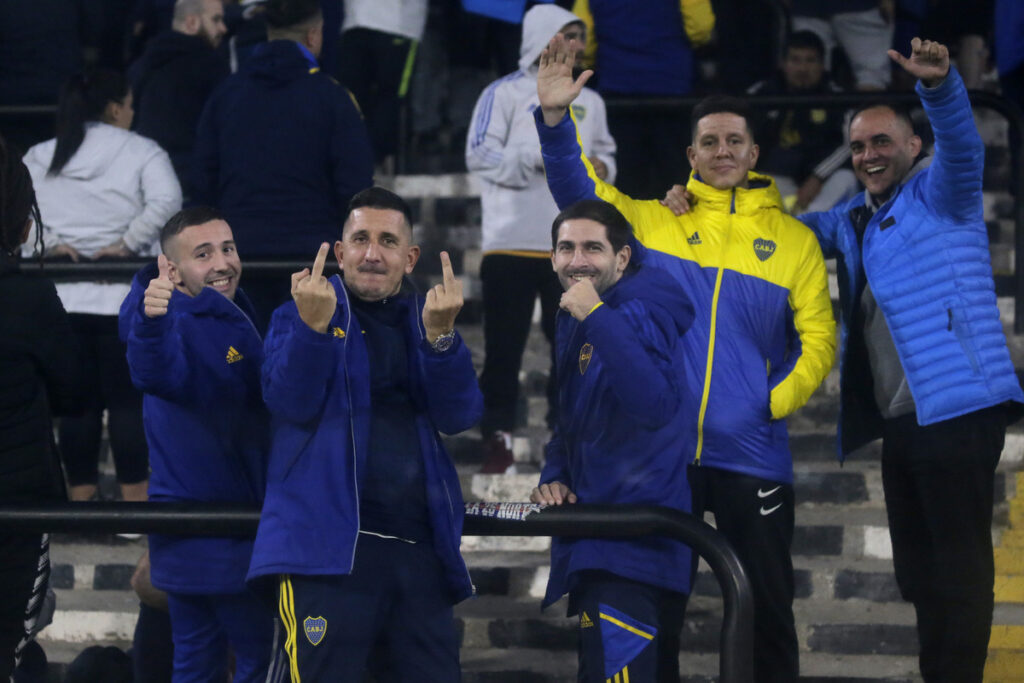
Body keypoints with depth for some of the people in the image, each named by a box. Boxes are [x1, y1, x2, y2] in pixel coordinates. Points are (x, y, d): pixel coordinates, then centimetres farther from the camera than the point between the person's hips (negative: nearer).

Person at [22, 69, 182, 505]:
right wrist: (127, 243, -9)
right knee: (128, 399, 2)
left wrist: (47, 245, -1)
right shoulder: (141, 153, -1)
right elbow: (166, 201, -16)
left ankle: (80, 497, 12)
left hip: (60, 298, 3)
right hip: (123, 297, -3)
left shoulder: (39, 157, 10)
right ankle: (135, 498, 3)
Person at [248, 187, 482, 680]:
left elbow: (459, 415, 2)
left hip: (419, 547, 4)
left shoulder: (424, 320, 17)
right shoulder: (298, 315, 8)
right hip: (330, 544, -4)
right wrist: (313, 326, -22)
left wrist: (439, 335, -13)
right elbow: (291, 403, -8)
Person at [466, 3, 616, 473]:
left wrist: (600, 167, -2)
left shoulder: (587, 101, 16)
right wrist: (539, 159, -17)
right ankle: (497, 436, 3)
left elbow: (606, 152, 22)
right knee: (504, 345, -2)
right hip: (513, 241, -5)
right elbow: (480, 154, -8)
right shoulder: (505, 94, -1)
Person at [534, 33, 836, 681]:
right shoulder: (654, 221, 7)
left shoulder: (794, 240, 5)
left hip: (754, 454, -1)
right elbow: (579, 191, -1)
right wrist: (556, 117, -16)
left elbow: (817, 339, 2)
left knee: (767, 605, 5)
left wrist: (777, 402, -10)